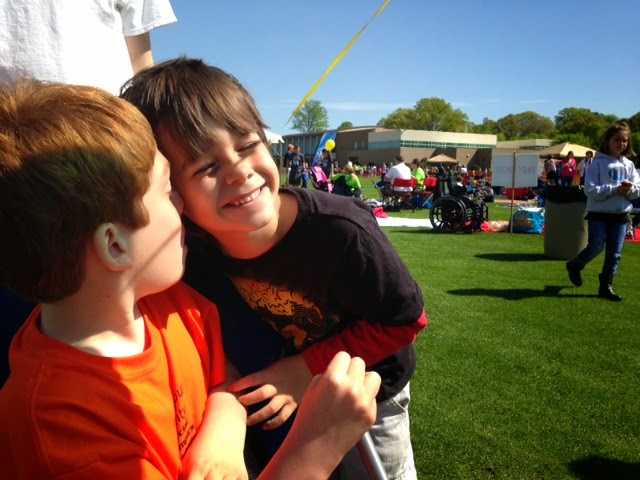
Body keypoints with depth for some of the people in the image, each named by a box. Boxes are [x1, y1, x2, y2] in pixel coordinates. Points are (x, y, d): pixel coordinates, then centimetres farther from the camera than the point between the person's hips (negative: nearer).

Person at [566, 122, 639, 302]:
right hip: (599, 213, -5)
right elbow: (590, 190, -14)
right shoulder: (598, 163, -6)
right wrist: (615, 189, -19)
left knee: (615, 254, 6)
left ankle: (605, 286, 16)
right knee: (596, 247, -9)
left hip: (620, 215, 5)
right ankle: (575, 266, 20)